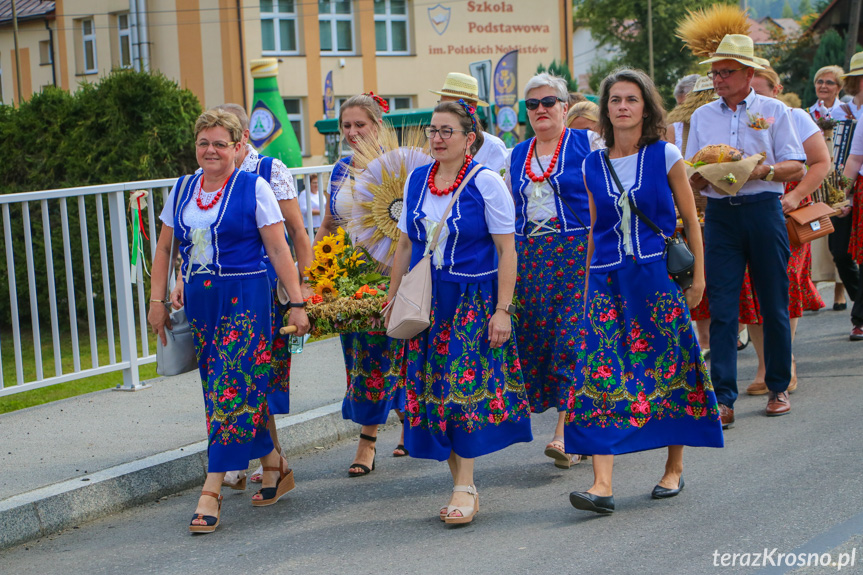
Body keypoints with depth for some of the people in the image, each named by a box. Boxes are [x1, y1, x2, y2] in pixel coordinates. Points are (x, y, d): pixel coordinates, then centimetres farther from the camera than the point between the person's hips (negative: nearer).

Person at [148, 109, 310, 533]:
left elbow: (278, 249, -6)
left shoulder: (254, 188, -4)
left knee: (230, 391, -9)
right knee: (233, 389, 9)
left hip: (244, 299, -5)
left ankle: (211, 491, -8)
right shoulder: (182, 191, 10)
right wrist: (157, 299, 8)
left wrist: (297, 303, -9)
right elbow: (165, 249, 16)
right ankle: (275, 466, 25)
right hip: (199, 301, 5)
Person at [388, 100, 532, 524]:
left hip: (474, 300, -5)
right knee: (432, 389, 3)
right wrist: (392, 299, 15)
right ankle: (462, 484, 12)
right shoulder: (416, 180, 8)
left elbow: (506, 250, -8)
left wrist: (502, 309, -13)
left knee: (465, 387, -9)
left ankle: (464, 488, -4)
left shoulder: (486, 183, -7)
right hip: (426, 303, 5)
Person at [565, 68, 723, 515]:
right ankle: (602, 484, -13)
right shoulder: (593, 165, 8)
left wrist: (698, 275, 1)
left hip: (659, 276, -2)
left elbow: (690, 219, 4)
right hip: (608, 278, 2)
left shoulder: (666, 156, 1)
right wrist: (588, 283, 15)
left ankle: (674, 468, 22)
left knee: (669, 368, 4)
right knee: (602, 374, -9)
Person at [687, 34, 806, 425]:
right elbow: (691, 178, 13)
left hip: (764, 211, -1)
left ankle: (778, 388, 19)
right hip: (719, 213, 2)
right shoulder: (702, 117, 14)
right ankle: (723, 399, -5)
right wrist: (705, 176, -10)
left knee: (774, 304, 4)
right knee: (721, 308, -5)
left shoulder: (774, 111, 6)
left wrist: (763, 170, -17)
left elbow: (796, 167, 1)